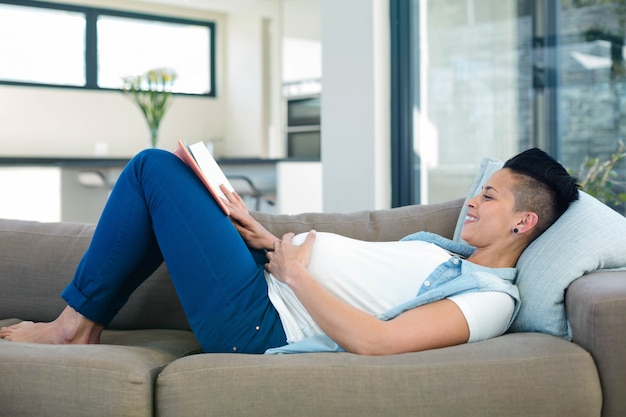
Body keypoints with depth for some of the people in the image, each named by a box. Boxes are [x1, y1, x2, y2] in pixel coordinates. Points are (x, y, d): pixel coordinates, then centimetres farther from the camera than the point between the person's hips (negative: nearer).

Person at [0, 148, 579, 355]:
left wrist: (295, 272, -16)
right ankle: (84, 320, 19)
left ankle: (75, 326, 6)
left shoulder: (491, 298, -15)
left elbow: (371, 340, -27)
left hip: (255, 323, -10)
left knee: (155, 167, -8)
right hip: (276, 279, 10)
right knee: (159, 168, 17)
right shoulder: (439, 245, 16)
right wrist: (270, 242, 4)